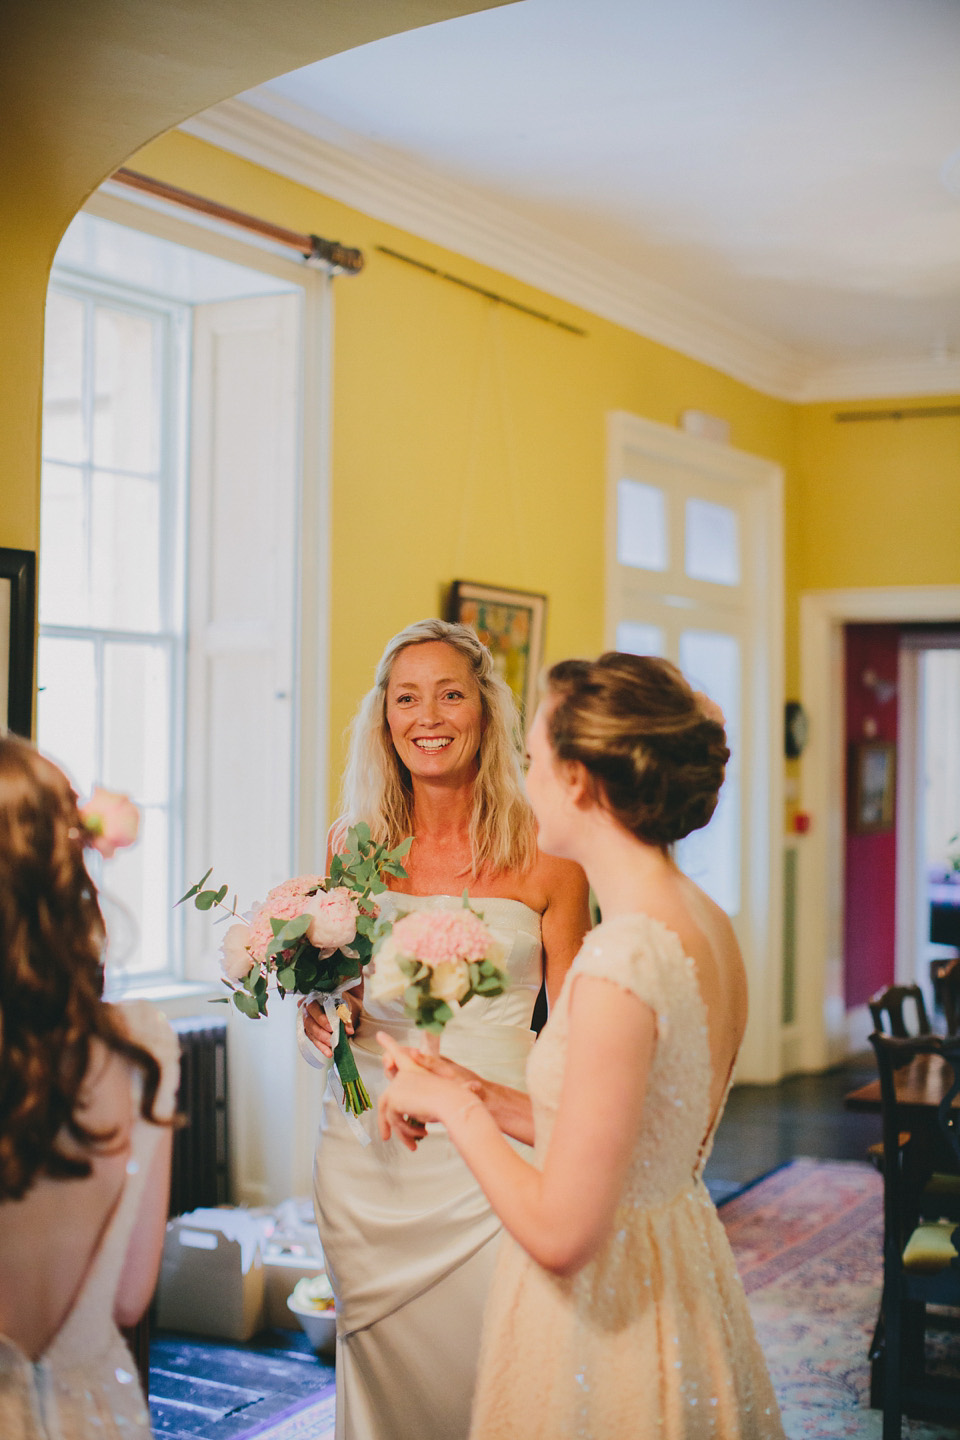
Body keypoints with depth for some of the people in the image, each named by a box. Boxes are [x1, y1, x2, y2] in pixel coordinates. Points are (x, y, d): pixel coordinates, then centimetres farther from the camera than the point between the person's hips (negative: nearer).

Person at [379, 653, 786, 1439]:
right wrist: (480, 1095, 8)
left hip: (607, 1321, -8)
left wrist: (457, 1108, -12)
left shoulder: (619, 962, -27)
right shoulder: (707, 925, 0)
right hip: (680, 1278, 8)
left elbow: (560, 1234, -26)